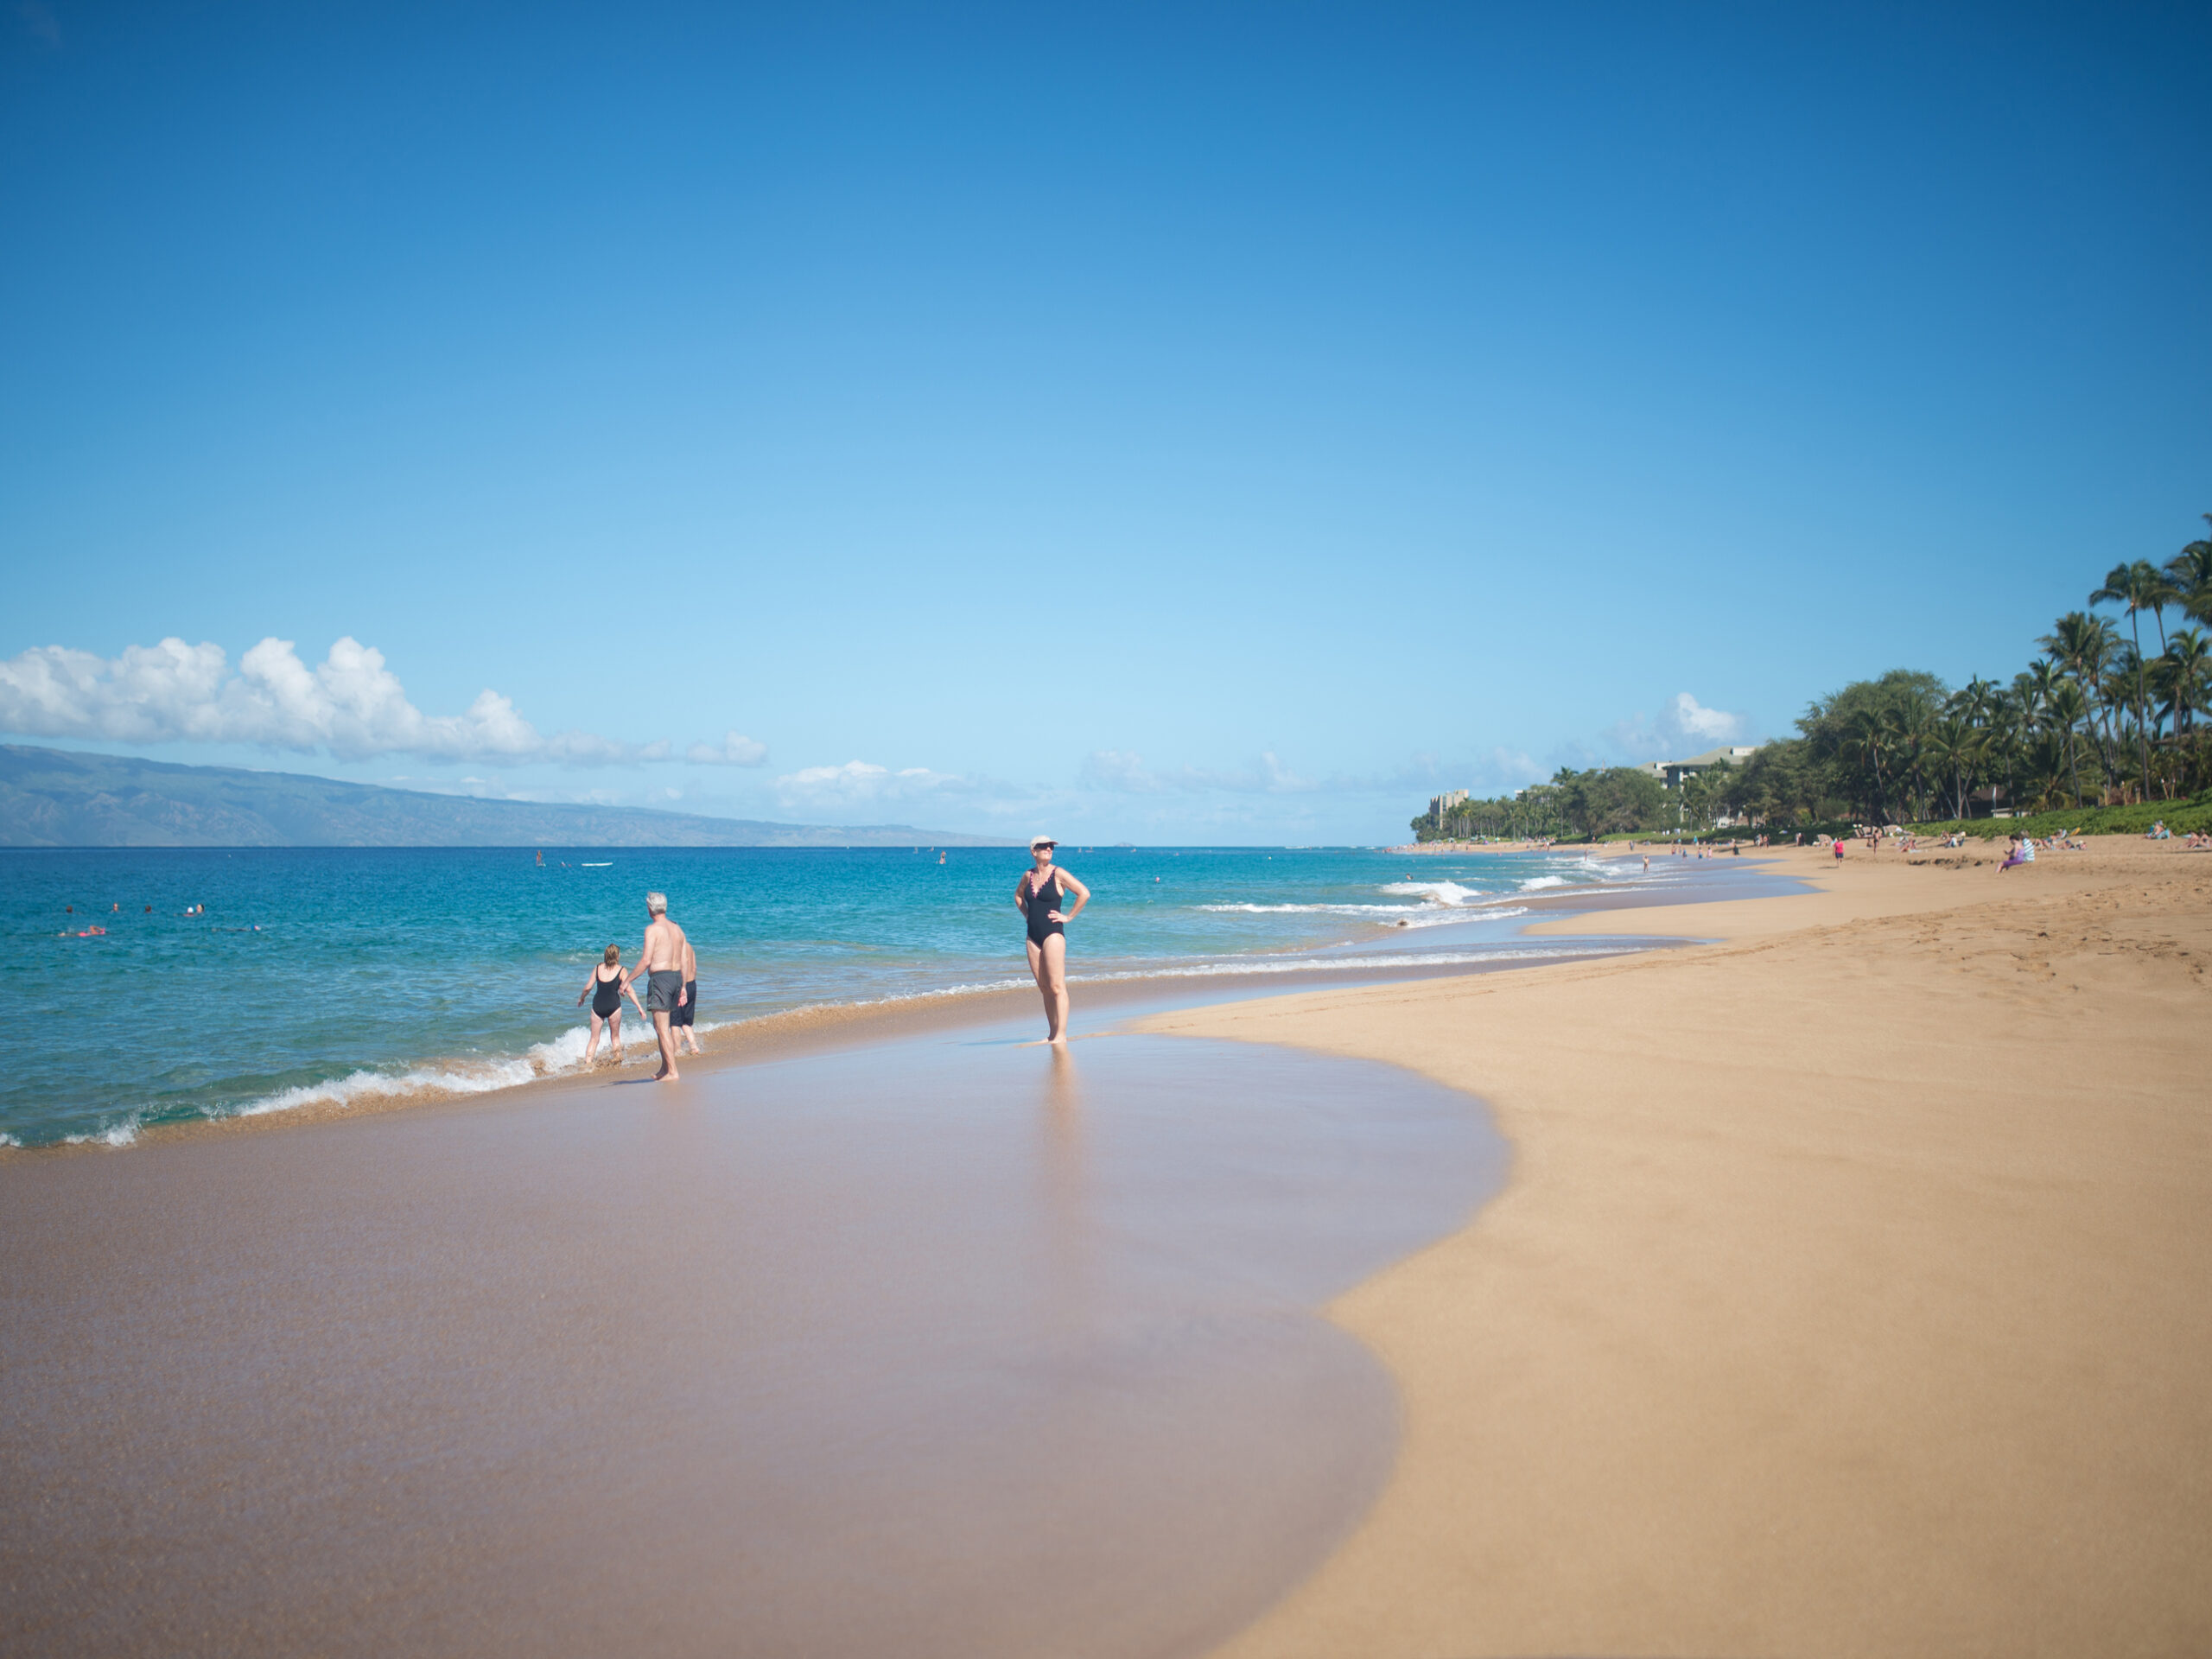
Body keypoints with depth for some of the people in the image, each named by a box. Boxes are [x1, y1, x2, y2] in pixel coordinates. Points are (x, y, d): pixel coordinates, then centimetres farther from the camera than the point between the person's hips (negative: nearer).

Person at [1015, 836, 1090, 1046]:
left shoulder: (1058, 874, -7)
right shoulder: (1028, 875, 10)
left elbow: (1084, 893, -11)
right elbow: (1018, 895, 30)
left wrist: (1069, 917, -8)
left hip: (1053, 933, -6)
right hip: (1033, 936, 6)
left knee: (1057, 987, -10)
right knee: (1044, 988, 8)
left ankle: (1061, 1034, -10)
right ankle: (1052, 1034, 14)